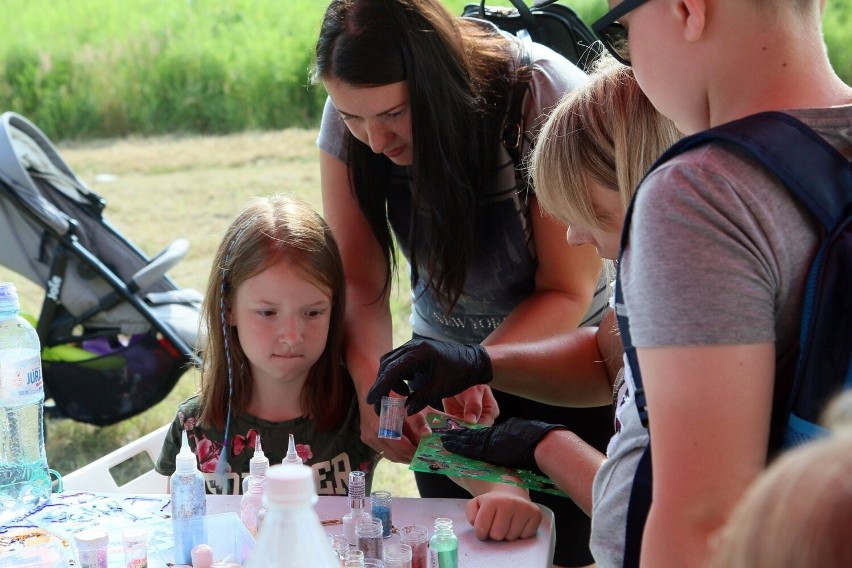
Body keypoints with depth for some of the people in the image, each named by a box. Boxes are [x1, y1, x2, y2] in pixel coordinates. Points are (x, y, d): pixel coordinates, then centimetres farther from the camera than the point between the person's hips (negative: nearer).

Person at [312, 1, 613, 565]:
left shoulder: (546, 97, -28)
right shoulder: (353, 114, -17)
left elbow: (567, 292, -21)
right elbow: (360, 283, -15)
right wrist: (372, 385, -34)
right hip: (446, 350, 3)